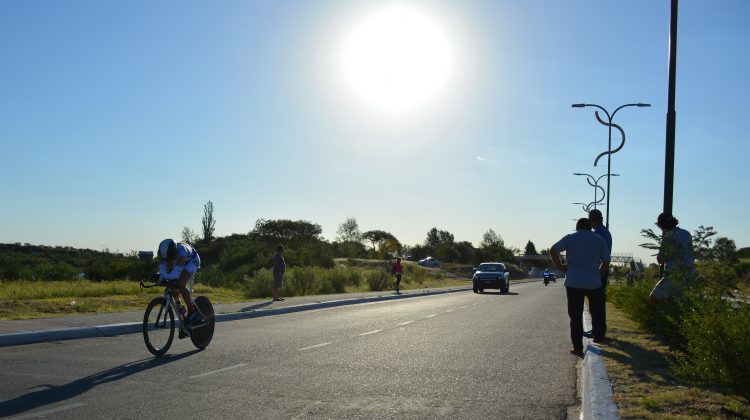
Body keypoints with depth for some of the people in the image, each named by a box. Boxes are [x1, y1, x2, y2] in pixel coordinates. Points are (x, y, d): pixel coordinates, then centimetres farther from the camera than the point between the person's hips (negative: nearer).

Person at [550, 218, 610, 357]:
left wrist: (560, 267, -2)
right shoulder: (599, 240, 8)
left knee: (575, 316, 1)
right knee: (596, 311, 24)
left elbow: (553, 250, -11)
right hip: (594, 283, 2)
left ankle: (578, 348, -1)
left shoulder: (570, 238, 2)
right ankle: (598, 335, 33)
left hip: (573, 283, -2)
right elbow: (606, 262, 4)